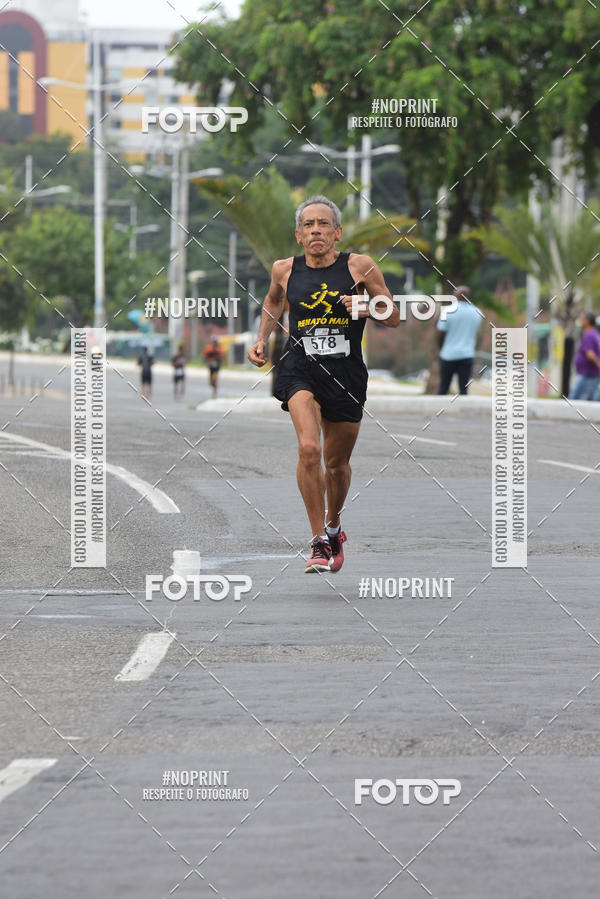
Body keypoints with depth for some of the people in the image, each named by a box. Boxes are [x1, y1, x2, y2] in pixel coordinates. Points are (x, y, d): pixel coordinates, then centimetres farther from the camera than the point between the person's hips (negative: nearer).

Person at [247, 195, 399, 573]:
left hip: (346, 372, 1)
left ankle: (333, 526, 44)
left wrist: (368, 308, -16)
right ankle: (319, 542, -16)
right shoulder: (285, 270, 3)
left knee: (337, 463, 14)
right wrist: (262, 340, 15)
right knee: (308, 449, -23)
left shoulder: (360, 266, -3)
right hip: (300, 369, -1)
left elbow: (395, 318, 4)